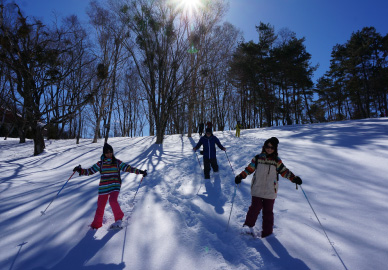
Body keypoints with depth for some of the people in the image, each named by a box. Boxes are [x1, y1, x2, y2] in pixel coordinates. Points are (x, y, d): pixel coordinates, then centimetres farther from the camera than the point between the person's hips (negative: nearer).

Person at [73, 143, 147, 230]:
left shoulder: (117, 162, 3)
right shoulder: (100, 164, 5)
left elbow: (128, 168, 2)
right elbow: (90, 171, 5)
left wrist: (140, 172, -3)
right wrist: (81, 170, -13)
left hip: (115, 186, -2)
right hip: (103, 187, 2)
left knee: (112, 200, -25)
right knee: (100, 206, 6)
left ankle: (119, 218, -4)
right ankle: (96, 224, 30)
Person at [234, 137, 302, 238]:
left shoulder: (277, 161, 4)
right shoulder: (258, 158, 2)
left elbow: (285, 171, 7)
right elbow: (249, 169, 5)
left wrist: (294, 178, -7)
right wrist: (240, 176, -6)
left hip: (270, 191, 1)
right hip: (257, 189, -1)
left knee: (268, 211, 7)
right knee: (256, 207, -8)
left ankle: (267, 232, 22)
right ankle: (248, 225, 13)